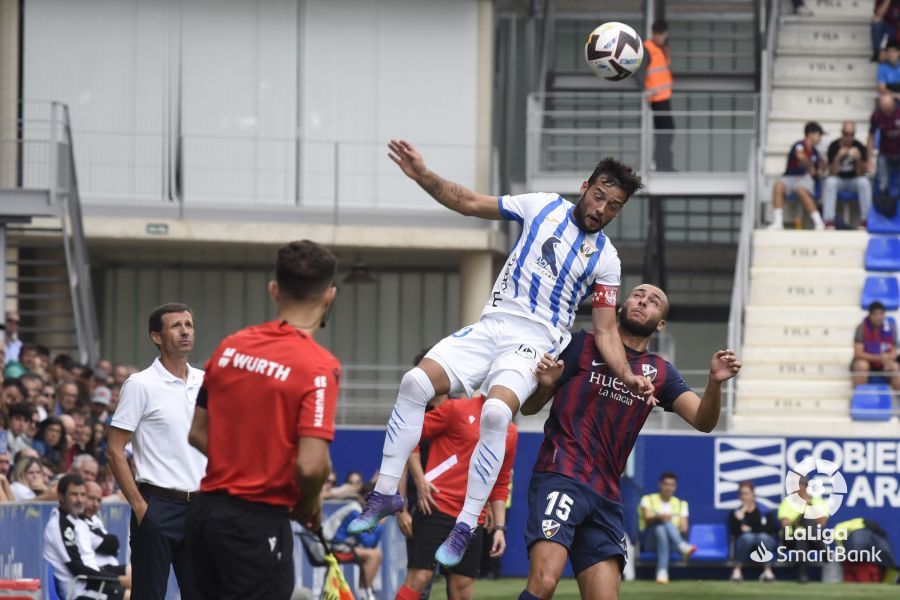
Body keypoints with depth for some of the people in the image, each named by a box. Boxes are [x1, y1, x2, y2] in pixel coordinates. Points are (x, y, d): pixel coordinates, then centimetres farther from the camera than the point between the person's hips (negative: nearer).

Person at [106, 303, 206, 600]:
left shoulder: (206, 383, 10)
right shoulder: (140, 385, -6)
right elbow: (115, 451, -7)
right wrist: (139, 505, -13)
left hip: (199, 505, 5)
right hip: (158, 505, -5)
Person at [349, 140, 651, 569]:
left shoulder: (605, 259, 4)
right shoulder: (543, 207, 8)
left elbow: (606, 331, 4)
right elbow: (468, 203, 11)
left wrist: (628, 377, -13)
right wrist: (422, 175, -2)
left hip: (535, 343, -3)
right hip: (490, 328, 3)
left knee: (496, 412, -32)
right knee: (415, 382, -20)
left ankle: (465, 526, -22)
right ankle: (385, 493, -9)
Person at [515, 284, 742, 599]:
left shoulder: (660, 373, 17)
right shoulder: (582, 346, 6)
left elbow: (703, 420, 4)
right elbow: (529, 407, 7)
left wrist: (715, 382, -16)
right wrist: (546, 384, -15)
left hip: (606, 498, 5)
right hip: (561, 476, -5)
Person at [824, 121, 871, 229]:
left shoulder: (860, 147, -10)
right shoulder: (834, 146, -12)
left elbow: (861, 173, -13)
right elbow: (832, 173, -16)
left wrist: (858, 159, -32)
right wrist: (838, 157, -32)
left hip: (854, 180, 1)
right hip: (838, 180, -1)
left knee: (864, 183, -32)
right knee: (830, 182, -33)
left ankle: (864, 220, -27)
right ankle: (829, 221, -36)